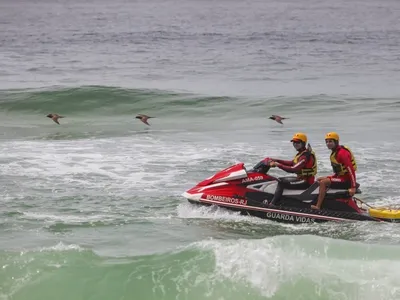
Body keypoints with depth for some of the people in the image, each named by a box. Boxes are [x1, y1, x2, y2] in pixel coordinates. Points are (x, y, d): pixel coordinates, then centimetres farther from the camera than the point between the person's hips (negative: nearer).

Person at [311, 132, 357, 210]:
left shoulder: (342, 153, -19)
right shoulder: (334, 153, 12)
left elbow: (351, 170, -25)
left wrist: (353, 187, -29)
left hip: (346, 180, -11)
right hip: (341, 176, 11)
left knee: (323, 182, -23)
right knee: (319, 179, 16)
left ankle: (318, 207, -25)